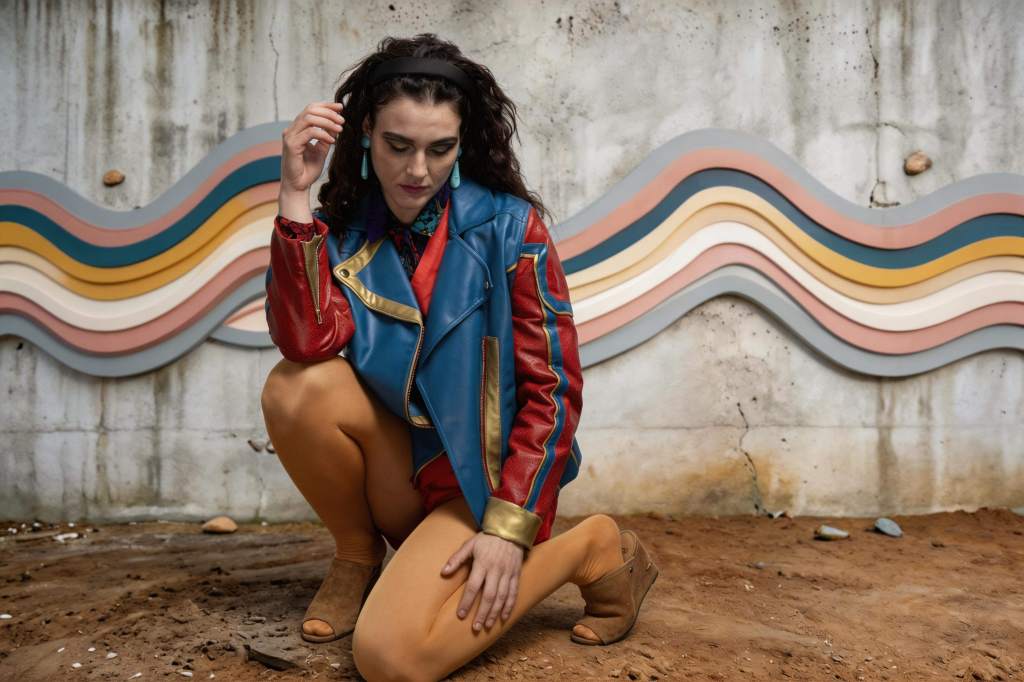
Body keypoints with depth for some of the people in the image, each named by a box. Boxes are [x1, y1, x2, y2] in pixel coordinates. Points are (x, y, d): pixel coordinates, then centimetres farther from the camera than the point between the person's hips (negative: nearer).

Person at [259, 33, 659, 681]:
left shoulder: (509, 225, -12)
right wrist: (297, 193, -22)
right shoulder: (347, 227, -2)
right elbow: (310, 342, -20)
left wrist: (509, 526, -19)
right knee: (296, 387, -23)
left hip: (480, 480, -3)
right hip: (397, 473, 4)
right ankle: (358, 555, 3)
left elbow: (553, 388, -13)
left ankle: (594, 550, -1)